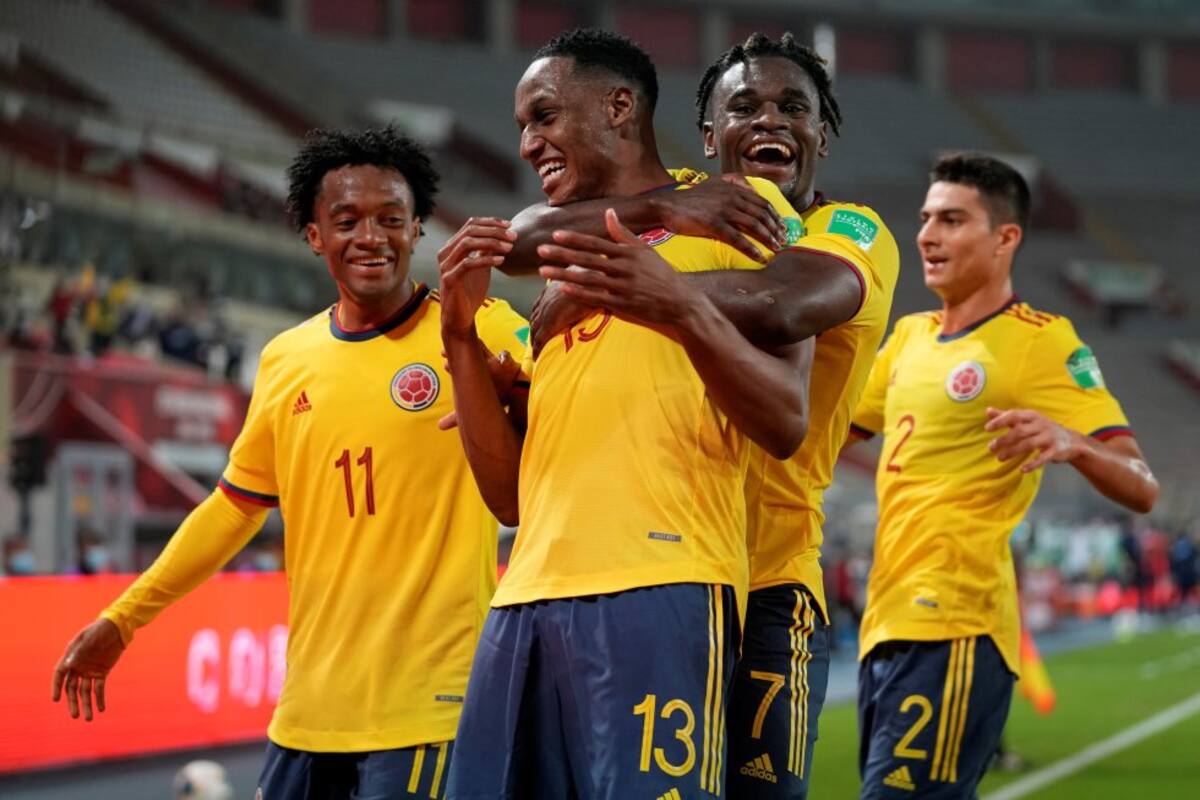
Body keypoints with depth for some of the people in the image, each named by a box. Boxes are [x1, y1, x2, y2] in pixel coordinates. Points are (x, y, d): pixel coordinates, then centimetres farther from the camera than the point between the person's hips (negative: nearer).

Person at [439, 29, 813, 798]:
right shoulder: (564, 264, 25)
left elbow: (786, 423, -7)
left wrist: (682, 309, -23)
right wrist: (462, 332, 9)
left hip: (657, 589, -6)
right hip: (528, 601, 7)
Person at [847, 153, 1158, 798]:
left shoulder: (1040, 341, -6)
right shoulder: (910, 335, 16)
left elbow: (1141, 488, -12)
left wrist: (1070, 443, -33)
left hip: (954, 630, -8)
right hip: (887, 623, 8)